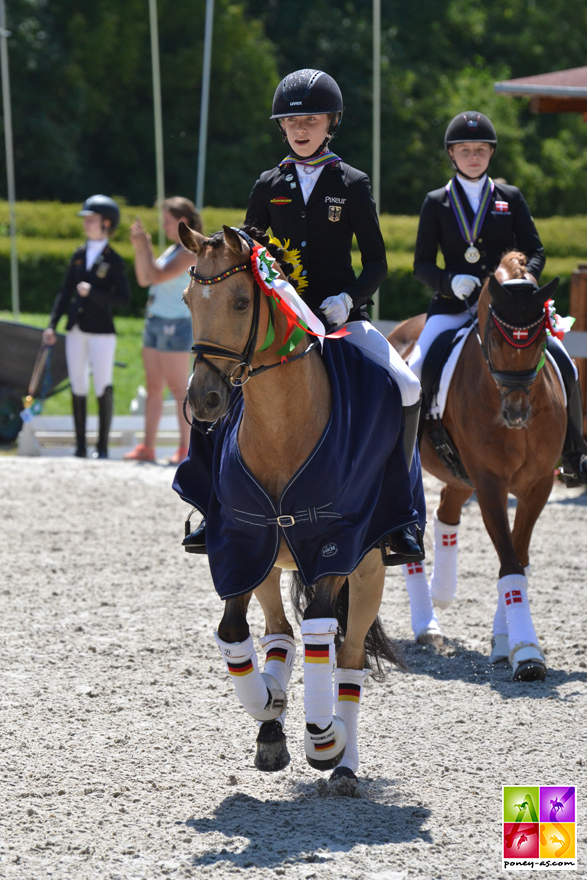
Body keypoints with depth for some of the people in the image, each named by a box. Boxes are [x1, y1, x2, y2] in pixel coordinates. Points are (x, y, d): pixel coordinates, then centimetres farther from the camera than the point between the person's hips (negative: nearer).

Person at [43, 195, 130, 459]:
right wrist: (52, 325, 6)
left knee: (103, 388, -4)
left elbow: (123, 299, -10)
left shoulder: (114, 260, -5)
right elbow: (65, 293, 13)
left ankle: (102, 447, 5)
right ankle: (80, 447, 13)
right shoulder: (79, 255, 10)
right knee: (78, 387, 7)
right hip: (76, 330, 5)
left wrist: (92, 292, -18)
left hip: (101, 331, -5)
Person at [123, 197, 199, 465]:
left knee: (178, 388, -7)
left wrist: (145, 247, -10)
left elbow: (158, 275, -20)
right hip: (155, 320, 9)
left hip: (175, 323, -9)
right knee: (153, 388, 9)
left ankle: (186, 449, -4)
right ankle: (147, 448, 11)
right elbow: (144, 280, 18)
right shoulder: (173, 250, 17)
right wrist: (139, 249, 7)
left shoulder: (190, 252, -11)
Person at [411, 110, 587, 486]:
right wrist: (451, 282, -15)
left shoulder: (511, 198, 10)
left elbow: (535, 251, 9)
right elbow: (423, 264, 6)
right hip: (454, 304, 0)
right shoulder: (437, 203, 8)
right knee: (414, 370, -22)